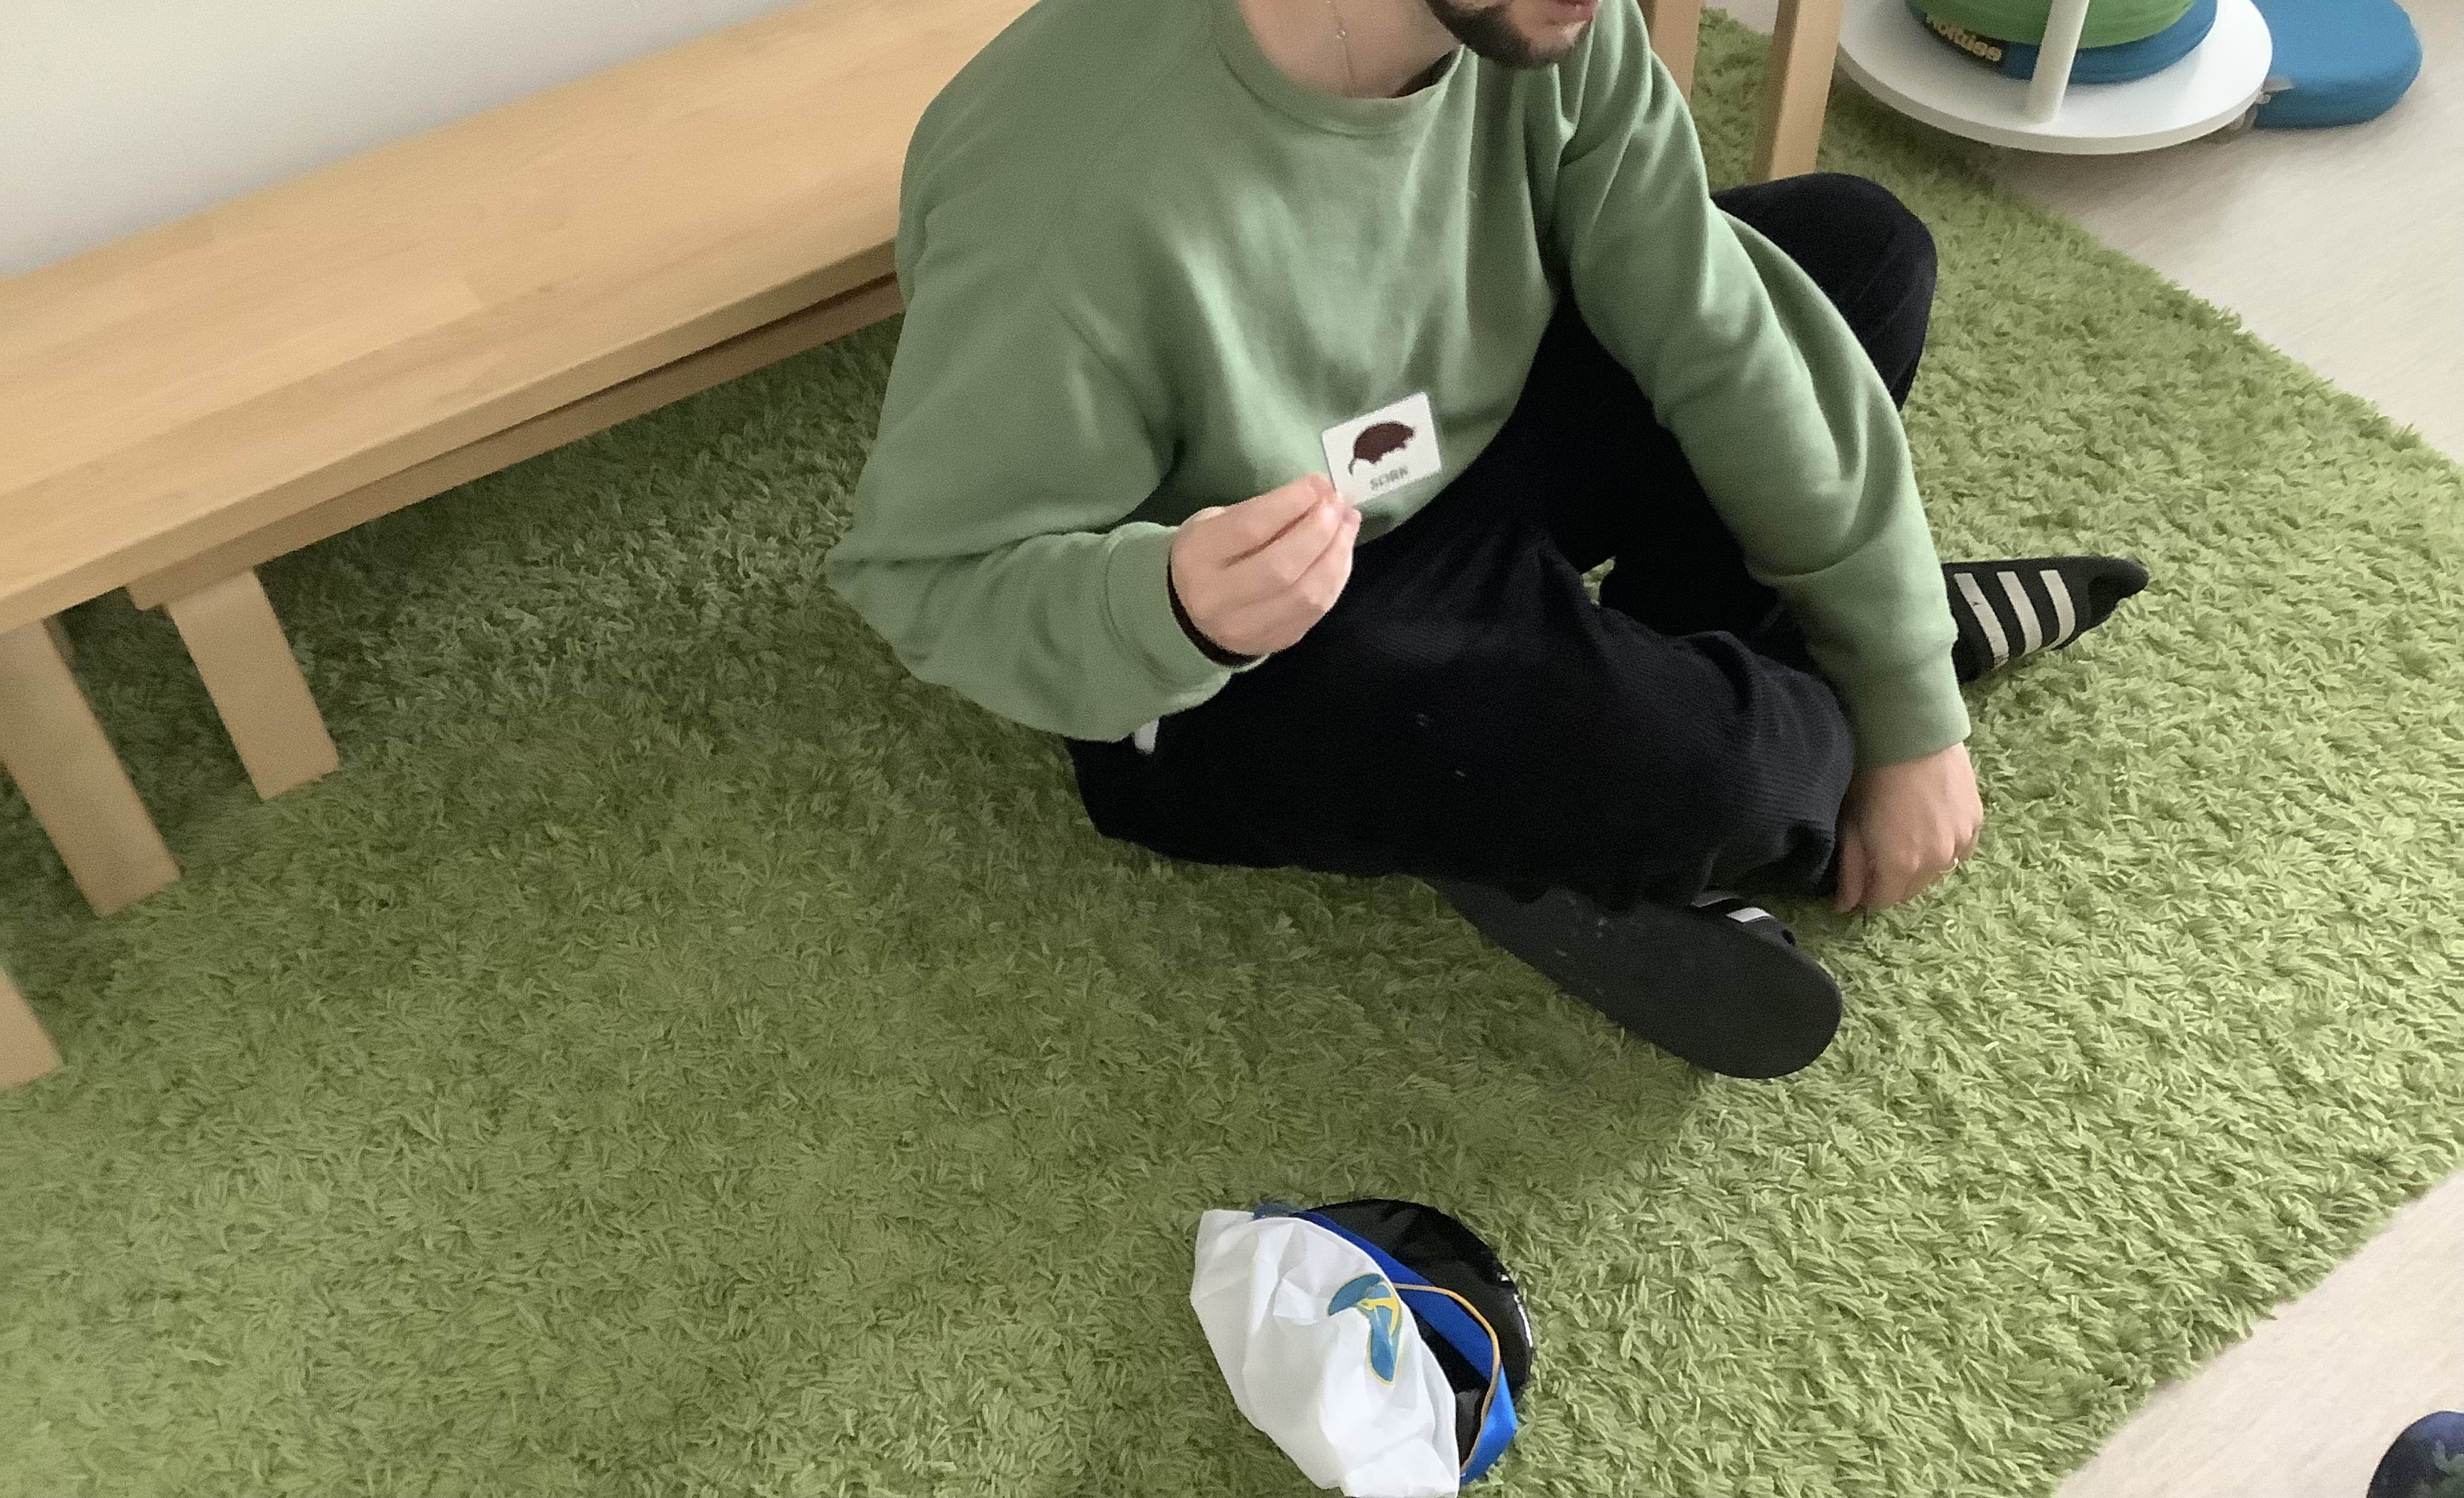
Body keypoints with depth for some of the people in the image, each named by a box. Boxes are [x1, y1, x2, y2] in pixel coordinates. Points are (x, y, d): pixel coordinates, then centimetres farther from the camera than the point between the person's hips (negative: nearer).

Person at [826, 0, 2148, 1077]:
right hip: (1222, 677, -6)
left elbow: (1713, 336, -11)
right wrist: (1169, 605, -45)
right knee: (1687, 767, -30)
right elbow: (923, 576, -23)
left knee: (1863, 251, 2)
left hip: (1459, 464, 7)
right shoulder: (1080, 187, -35)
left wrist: (1913, 709, -8)